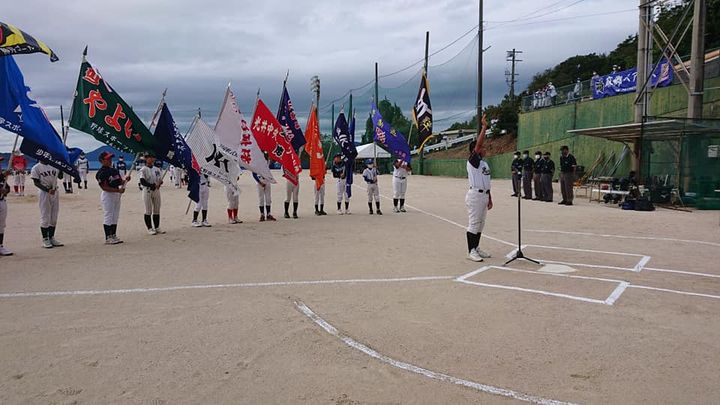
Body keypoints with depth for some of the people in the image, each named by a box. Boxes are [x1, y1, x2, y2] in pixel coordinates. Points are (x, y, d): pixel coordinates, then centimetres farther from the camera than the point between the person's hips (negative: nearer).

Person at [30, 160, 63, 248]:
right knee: (45, 218, 0)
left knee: (54, 218, 9)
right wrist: (47, 190, -22)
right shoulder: (36, 168, -3)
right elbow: (36, 182, -9)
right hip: (43, 193, -5)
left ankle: (51, 238, 19)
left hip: (55, 192, 5)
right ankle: (45, 239, 9)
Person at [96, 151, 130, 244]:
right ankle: (108, 238, 3)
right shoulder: (101, 173, -14)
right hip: (107, 195, -9)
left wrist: (126, 179, -5)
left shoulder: (115, 170, 13)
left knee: (115, 217, 13)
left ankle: (114, 236, 21)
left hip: (117, 195, 9)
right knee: (108, 217, -3)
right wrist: (117, 190, -24)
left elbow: (120, 181, 17)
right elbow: (104, 187, -18)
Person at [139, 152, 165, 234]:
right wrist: (152, 185, -25)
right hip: (147, 191, -5)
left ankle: (157, 227, 17)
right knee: (148, 211, 0)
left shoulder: (157, 169, 11)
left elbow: (160, 179, 11)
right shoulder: (143, 170, -7)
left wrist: (159, 183, -12)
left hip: (156, 190, 6)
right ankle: (149, 228, 7)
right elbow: (142, 182, -15)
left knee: (157, 210, 9)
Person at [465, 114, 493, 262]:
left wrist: (489, 198, 19)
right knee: (473, 223, -6)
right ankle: (471, 251, -2)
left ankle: (476, 248, 23)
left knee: (480, 223, 14)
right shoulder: (472, 160, -9)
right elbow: (478, 143, -23)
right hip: (475, 195, -9)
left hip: (484, 195, 9)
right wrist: (484, 126, -22)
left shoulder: (485, 163, 16)